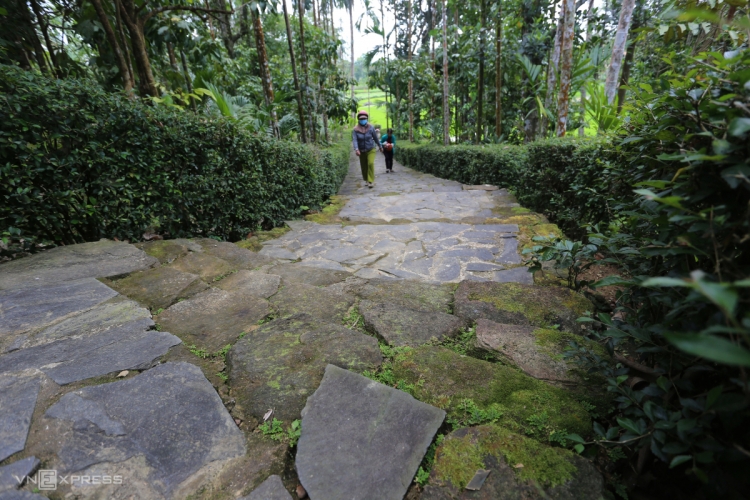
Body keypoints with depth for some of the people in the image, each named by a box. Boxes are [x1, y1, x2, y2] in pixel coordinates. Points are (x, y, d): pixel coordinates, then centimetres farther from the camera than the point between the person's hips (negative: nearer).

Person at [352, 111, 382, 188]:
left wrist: (380, 146, 14)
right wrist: (356, 149, -41)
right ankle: (366, 180, 34)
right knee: (364, 166, 9)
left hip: (371, 150, -1)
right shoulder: (355, 130, -12)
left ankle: (371, 181, -16)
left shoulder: (370, 128, -9)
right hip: (362, 151, 1)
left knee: (371, 163, -21)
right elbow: (354, 140, -24)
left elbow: (375, 138, 3)